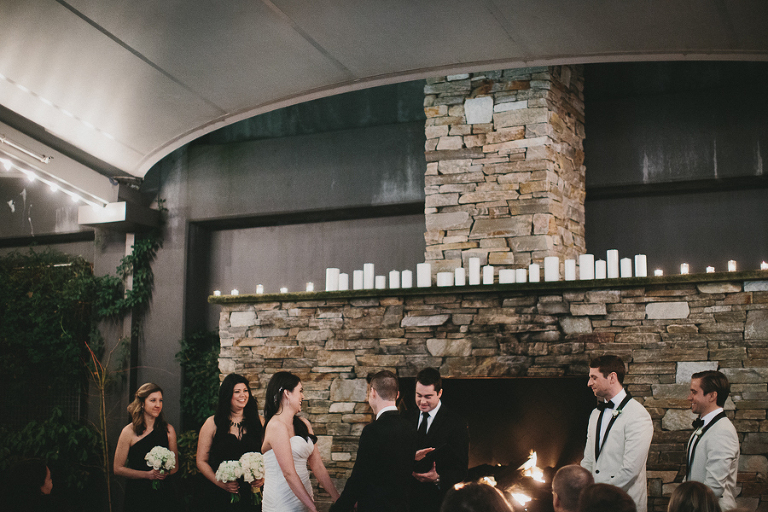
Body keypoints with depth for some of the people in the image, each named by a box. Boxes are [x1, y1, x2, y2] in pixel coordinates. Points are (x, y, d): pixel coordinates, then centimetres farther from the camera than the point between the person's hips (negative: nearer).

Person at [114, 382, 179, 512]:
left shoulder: (168, 430, 5)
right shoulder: (129, 432, -3)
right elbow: (118, 468, -2)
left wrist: (165, 473, -11)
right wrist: (148, 474, -13)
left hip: (163, 494, 2)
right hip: (137, 495, -2)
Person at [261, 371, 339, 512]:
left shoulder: (303, 424, 11)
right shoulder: (276, 425, -14)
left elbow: (318, 466, 8)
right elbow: (289, 473, -19)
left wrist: (338, 499, 1)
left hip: (304, 499, 7)